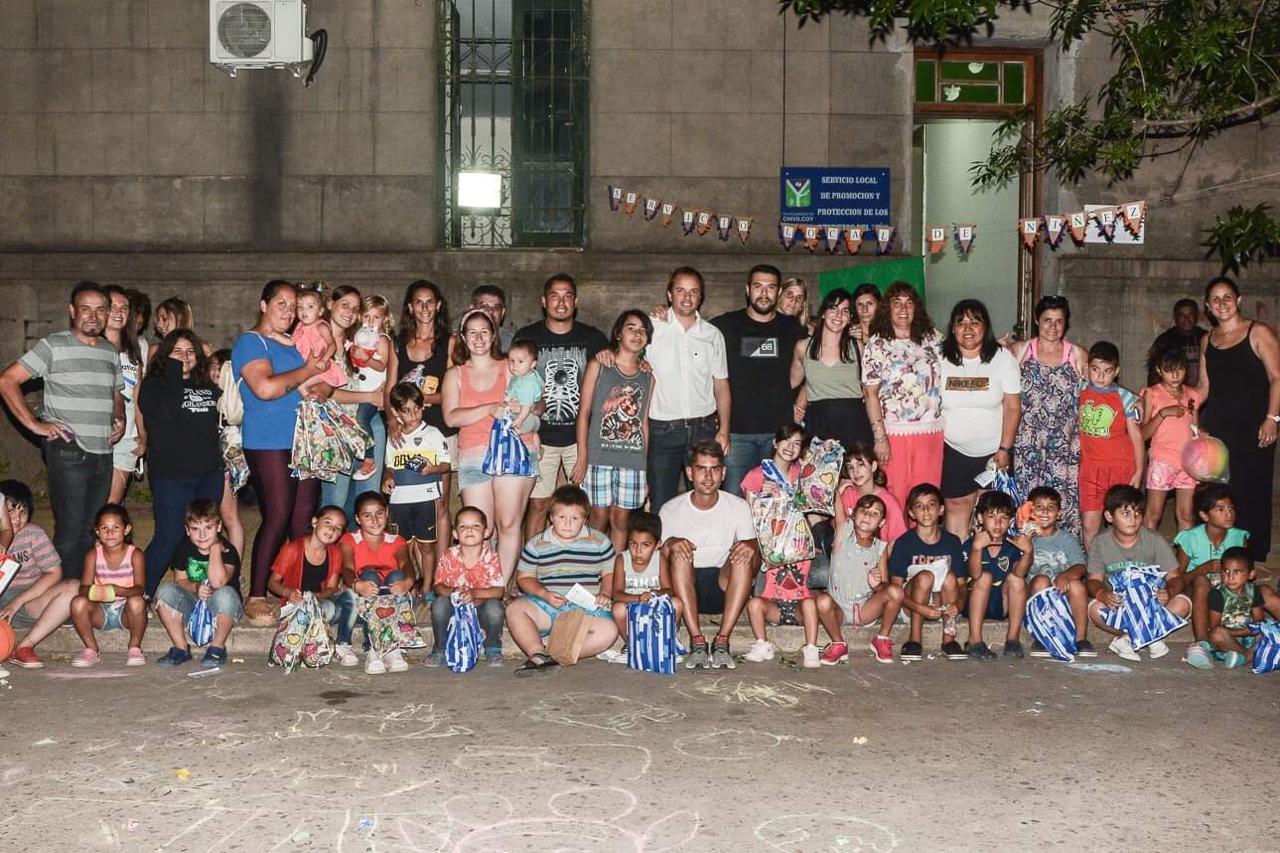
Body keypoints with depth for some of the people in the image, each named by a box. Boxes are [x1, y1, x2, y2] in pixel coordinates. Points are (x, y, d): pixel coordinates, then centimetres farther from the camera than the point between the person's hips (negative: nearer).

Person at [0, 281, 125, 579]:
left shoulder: (111, 353, 14)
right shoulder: (53, 346, -4)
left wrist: (119, 419, 7)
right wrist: (34, 424, -12)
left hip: (103, 453, 6)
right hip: (68, 451, -6)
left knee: (92, 532, 11)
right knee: (70, 531, -5)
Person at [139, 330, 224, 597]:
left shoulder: (208, 386, 16)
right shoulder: (154, 385, 1)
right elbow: (166, 413, -19)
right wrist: (175, 373, -11)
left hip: (210, 474, 5)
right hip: (172, 475, -5)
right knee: (168, 537, -8)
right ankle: (141, 595, -1)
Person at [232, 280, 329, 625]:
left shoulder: (295, 343, 20)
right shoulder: (251, 342, -3)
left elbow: (323, 383, 22)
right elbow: (265, 388, -18)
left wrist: (321, 388, -3)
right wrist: (307, 372, -8)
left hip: (304, 439, 7)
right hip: (269, 441, -7)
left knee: (303, 517, 5)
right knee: (278, 516, -11)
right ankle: (256, 598, -5)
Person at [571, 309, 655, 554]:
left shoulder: (648, 376, 11)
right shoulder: (599, 366, 3)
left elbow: (644, 421, 14)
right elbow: (584, 412, 0)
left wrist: (645, 464, 10)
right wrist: (582, 457, -6)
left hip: (633, 458, 3)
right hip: (600, 455, -2)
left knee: (621, 518, 5)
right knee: (599, 517, 0)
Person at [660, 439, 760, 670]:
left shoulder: (738, 507, 2)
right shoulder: (671, 510, 0)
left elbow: (755, 566, 0)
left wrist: (752, 551, -26)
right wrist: (670, 545, -28)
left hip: (723, 588, 1)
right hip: (685, 589, 0)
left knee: (743, 555, -26)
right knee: (679, 552, -28)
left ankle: (722, 641, -30)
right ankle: (697, 641, -32)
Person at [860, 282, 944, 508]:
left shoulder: (932, 338, 8)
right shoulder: (876, 344, -2)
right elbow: (871, 394, -6)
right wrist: (880, 437, -11)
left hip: (932, 432, 3)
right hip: (895, 433, -3)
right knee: (895, 499, 1)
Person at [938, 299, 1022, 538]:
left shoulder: (1003, 358, -6)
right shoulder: (940, 359, -4)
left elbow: (1013, 407, -5)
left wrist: (1004, 449, -9)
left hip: (993, 450, -1)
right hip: (953, 450, 1)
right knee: (957, 505, 5)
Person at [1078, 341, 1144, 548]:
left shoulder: (1124, 397, -2)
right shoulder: (1079, 394, 3)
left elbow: (1136, 436, 0)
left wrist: (1138, 472, -2)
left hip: (1121, 469, -1)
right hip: (1090, 468, 1)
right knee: (1090, 525, -1)